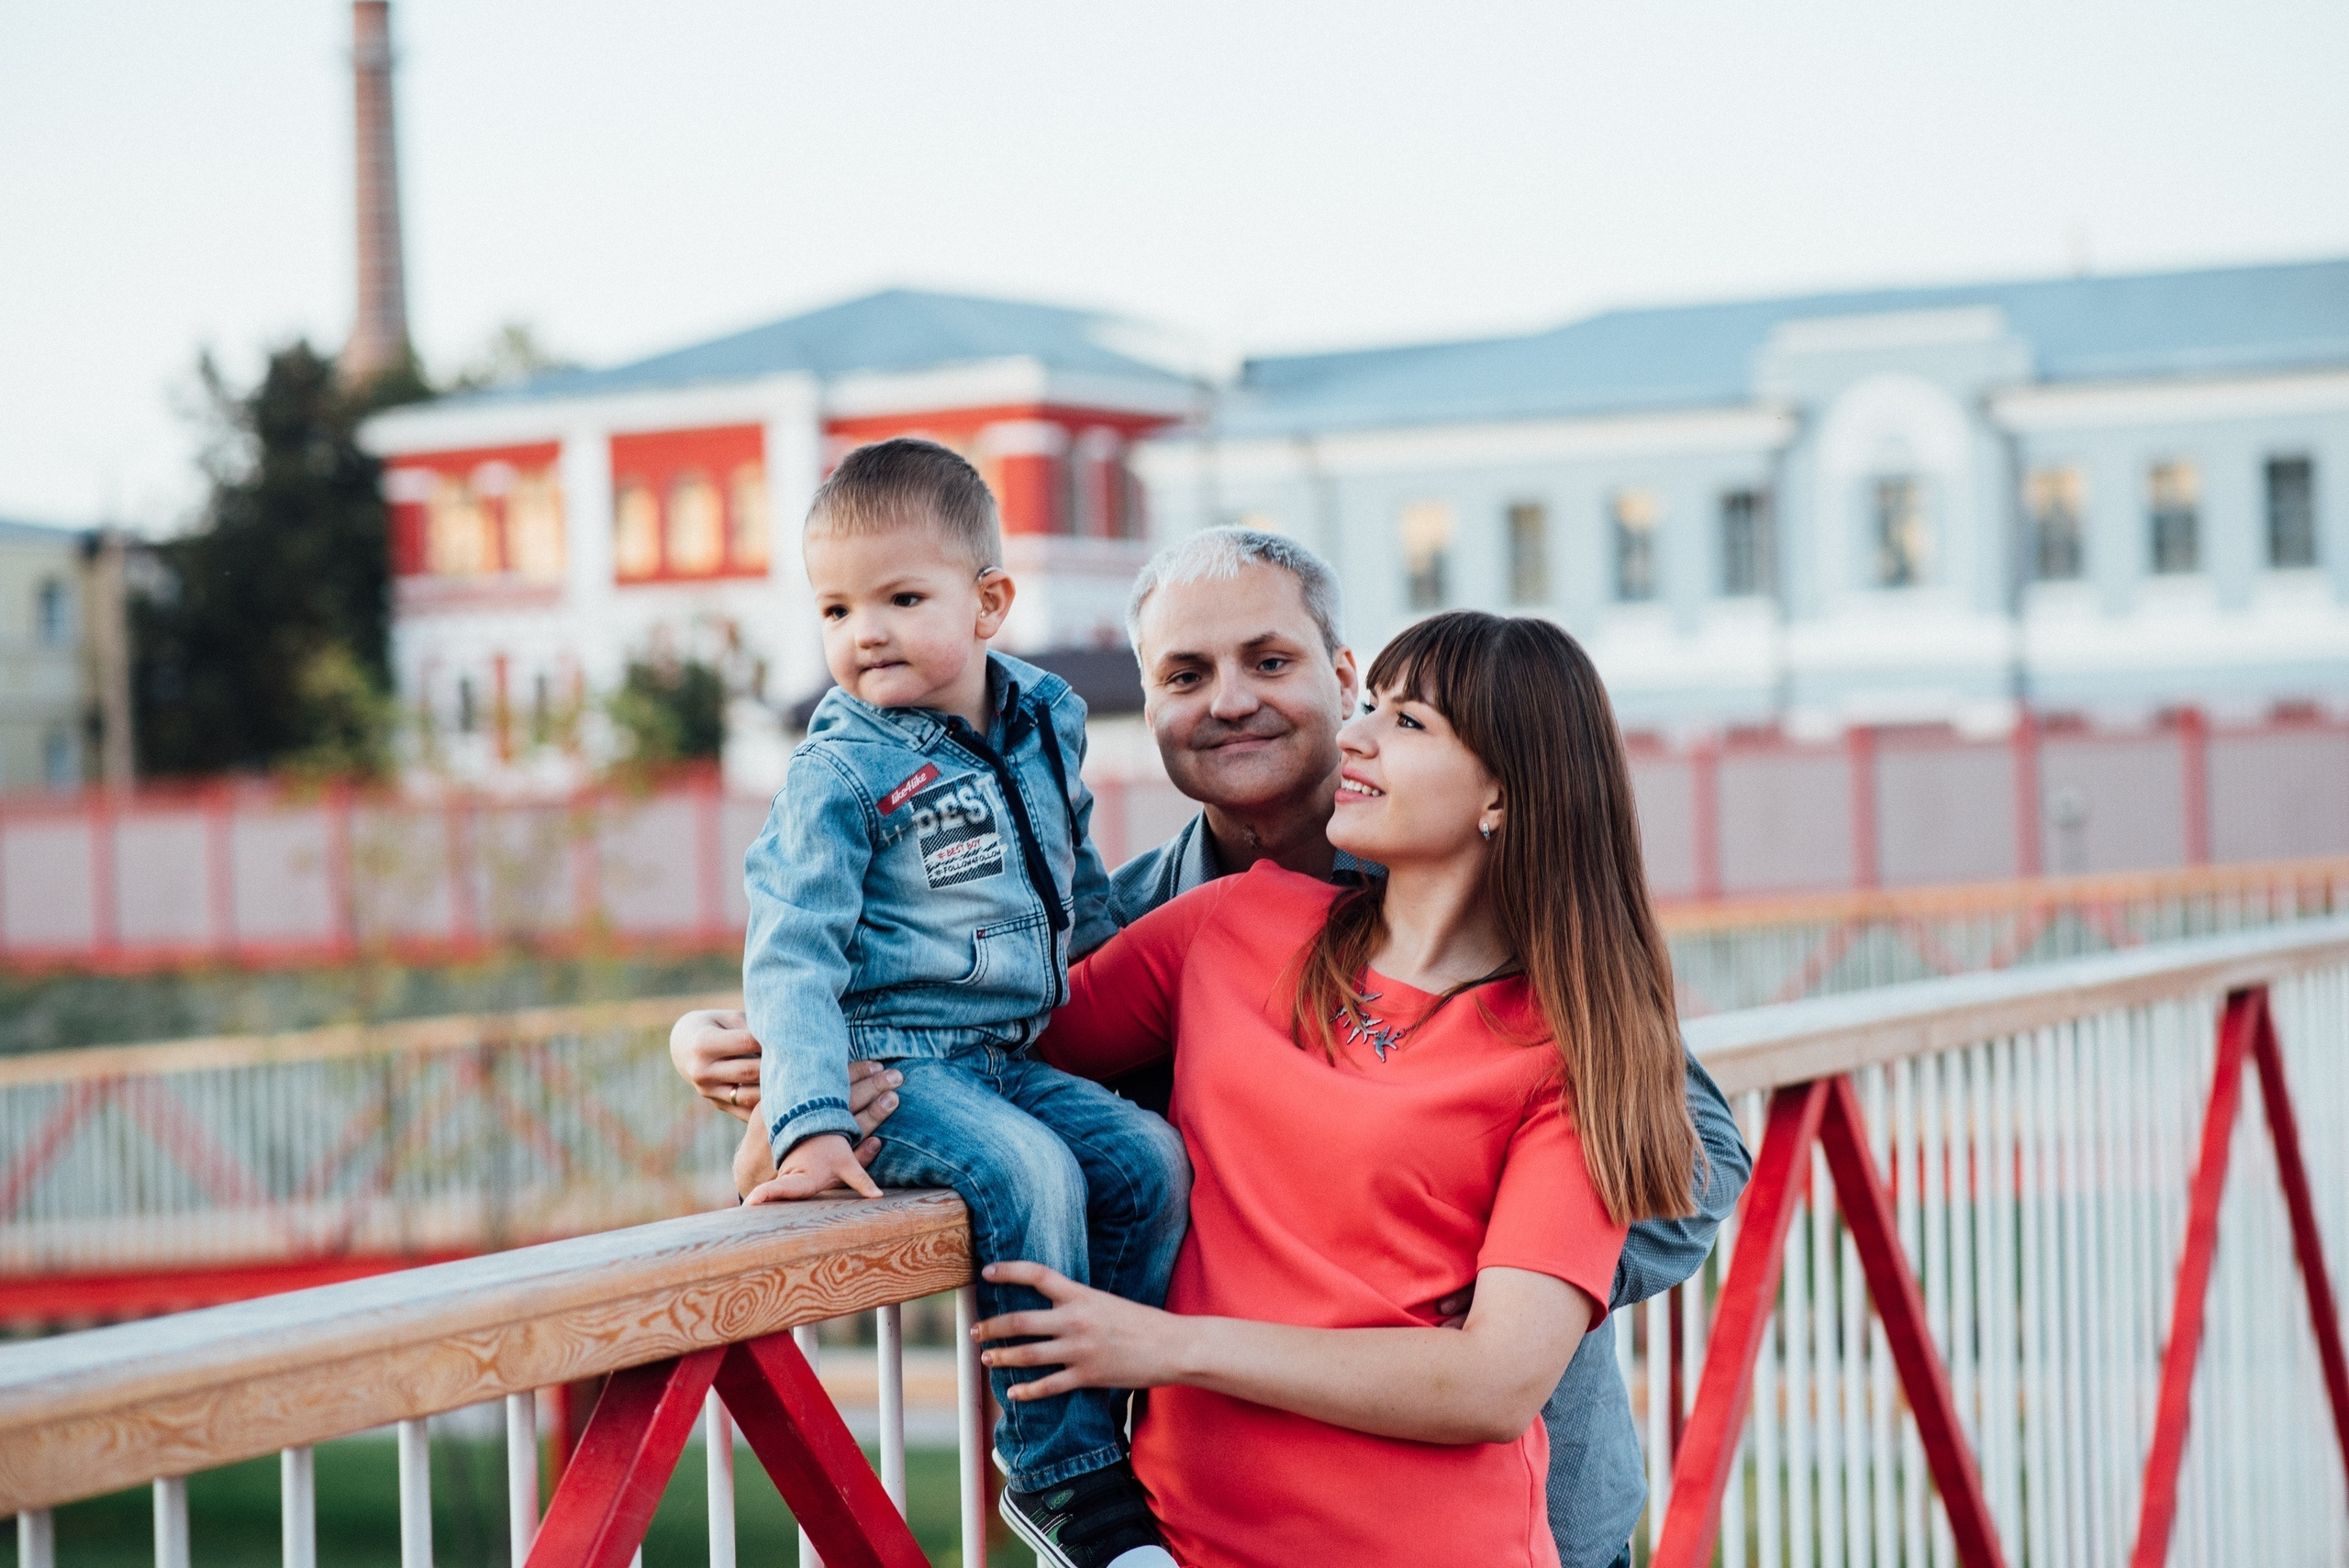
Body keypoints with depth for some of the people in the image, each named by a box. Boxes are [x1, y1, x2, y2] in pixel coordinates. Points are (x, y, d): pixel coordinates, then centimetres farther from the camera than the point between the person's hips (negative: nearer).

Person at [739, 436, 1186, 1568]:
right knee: (1028, 1174, -28)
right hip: (887, 1060, -7)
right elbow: (791, 956, -16)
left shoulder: (1048, 721, 6)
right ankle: (1066, 1476, -18)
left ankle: (1096, 1426, 1)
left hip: (1004, 1057, 7)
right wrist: (808, 1123, -26)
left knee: (1147, 1161, -10)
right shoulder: (841, 770, -11)